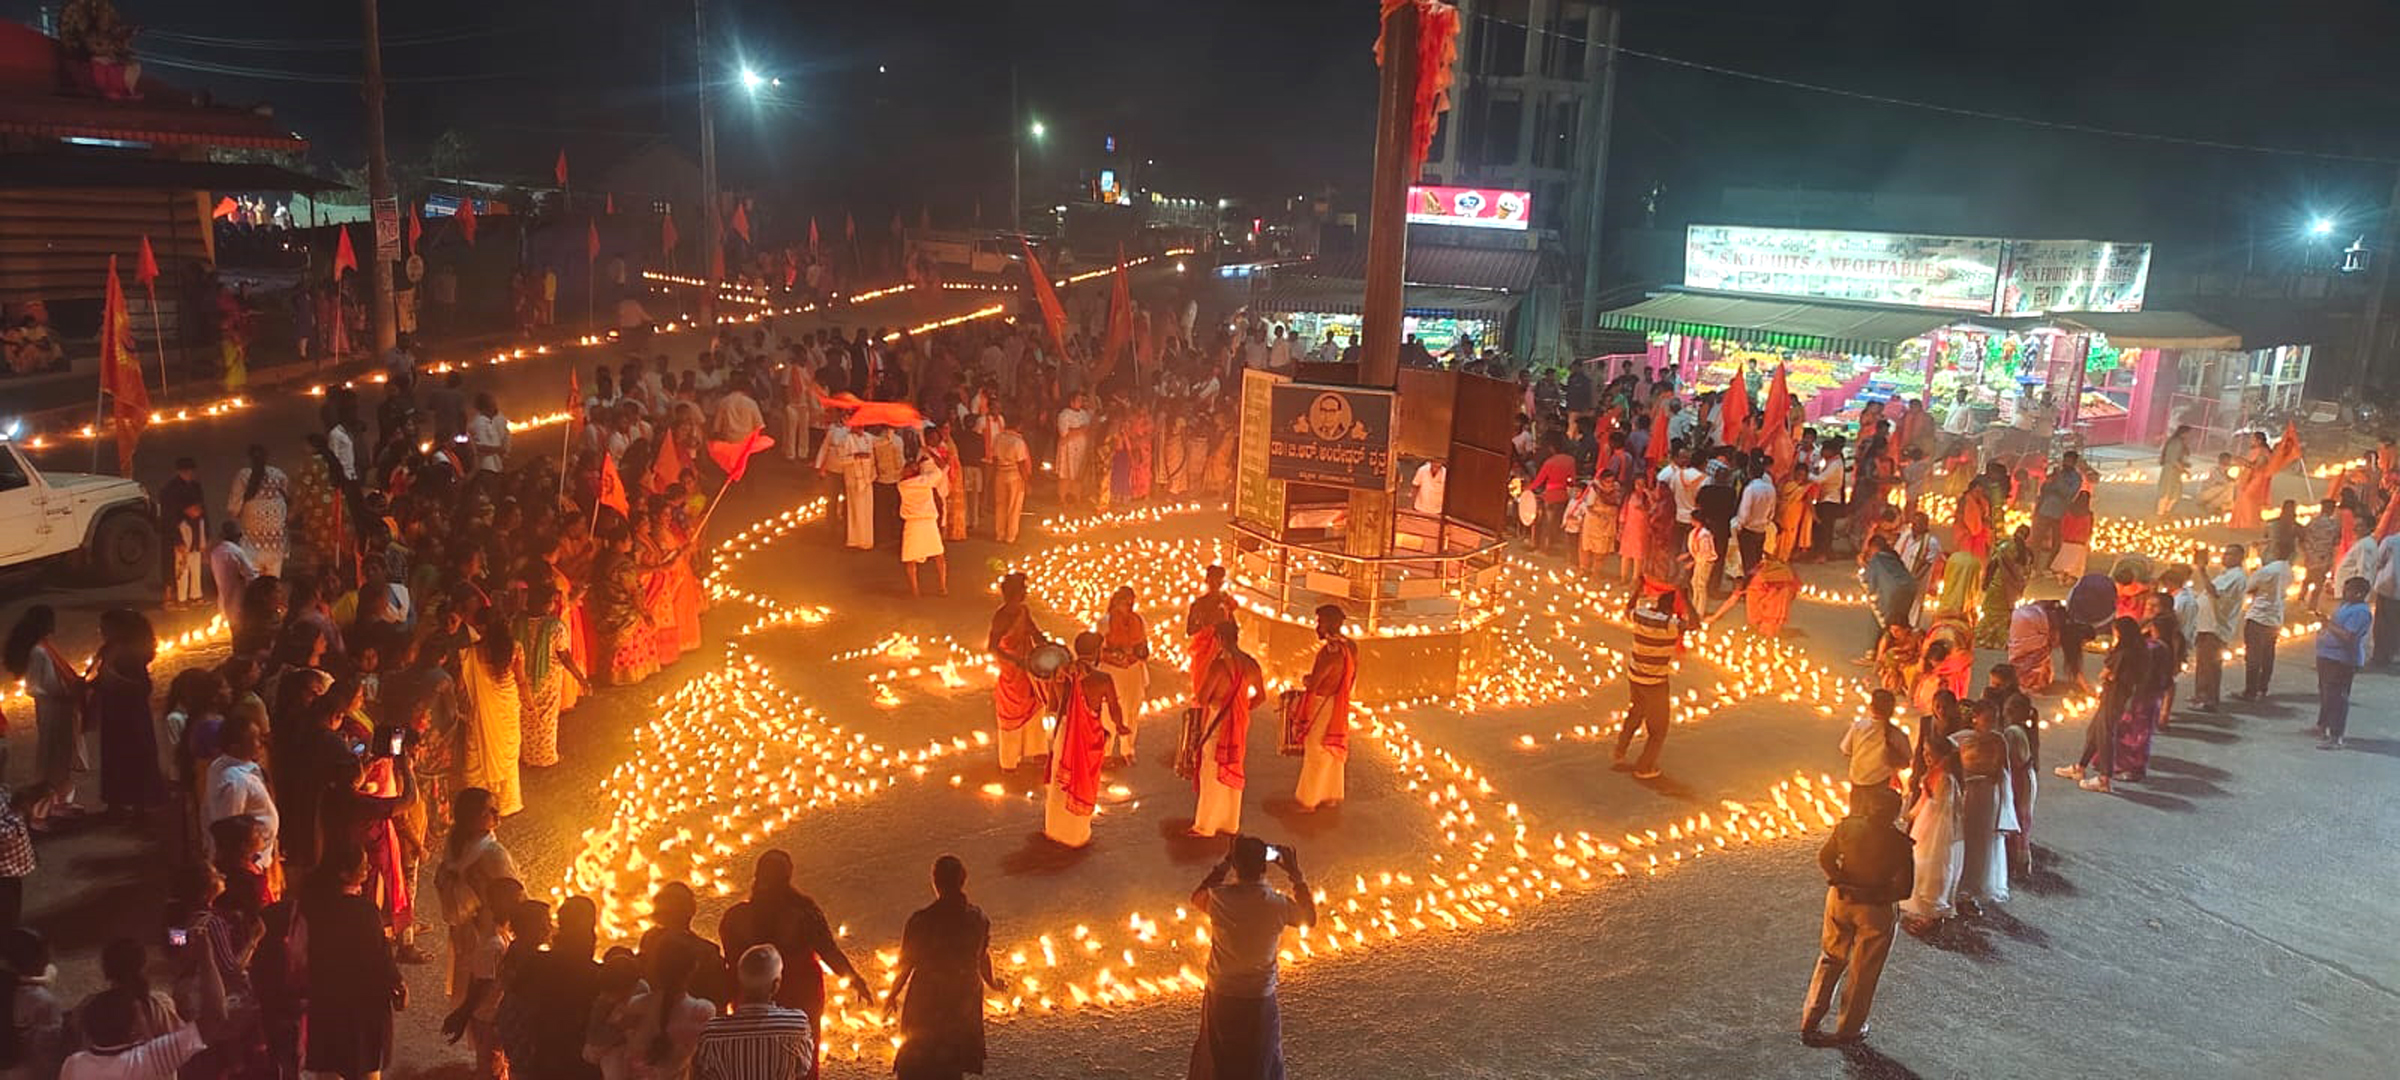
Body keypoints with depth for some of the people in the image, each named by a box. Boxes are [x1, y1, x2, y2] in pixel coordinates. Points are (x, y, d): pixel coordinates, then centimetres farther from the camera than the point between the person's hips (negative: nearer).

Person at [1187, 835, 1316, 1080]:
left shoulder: (1219, 899, -18)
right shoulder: (1278, 903, -20)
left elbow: (1196, 897, 8)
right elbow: (1310, 918, 2)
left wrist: (1224, 865, 4)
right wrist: (1295, 873, 1)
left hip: (1221, 998, 1)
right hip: (1259, 1000, -1)